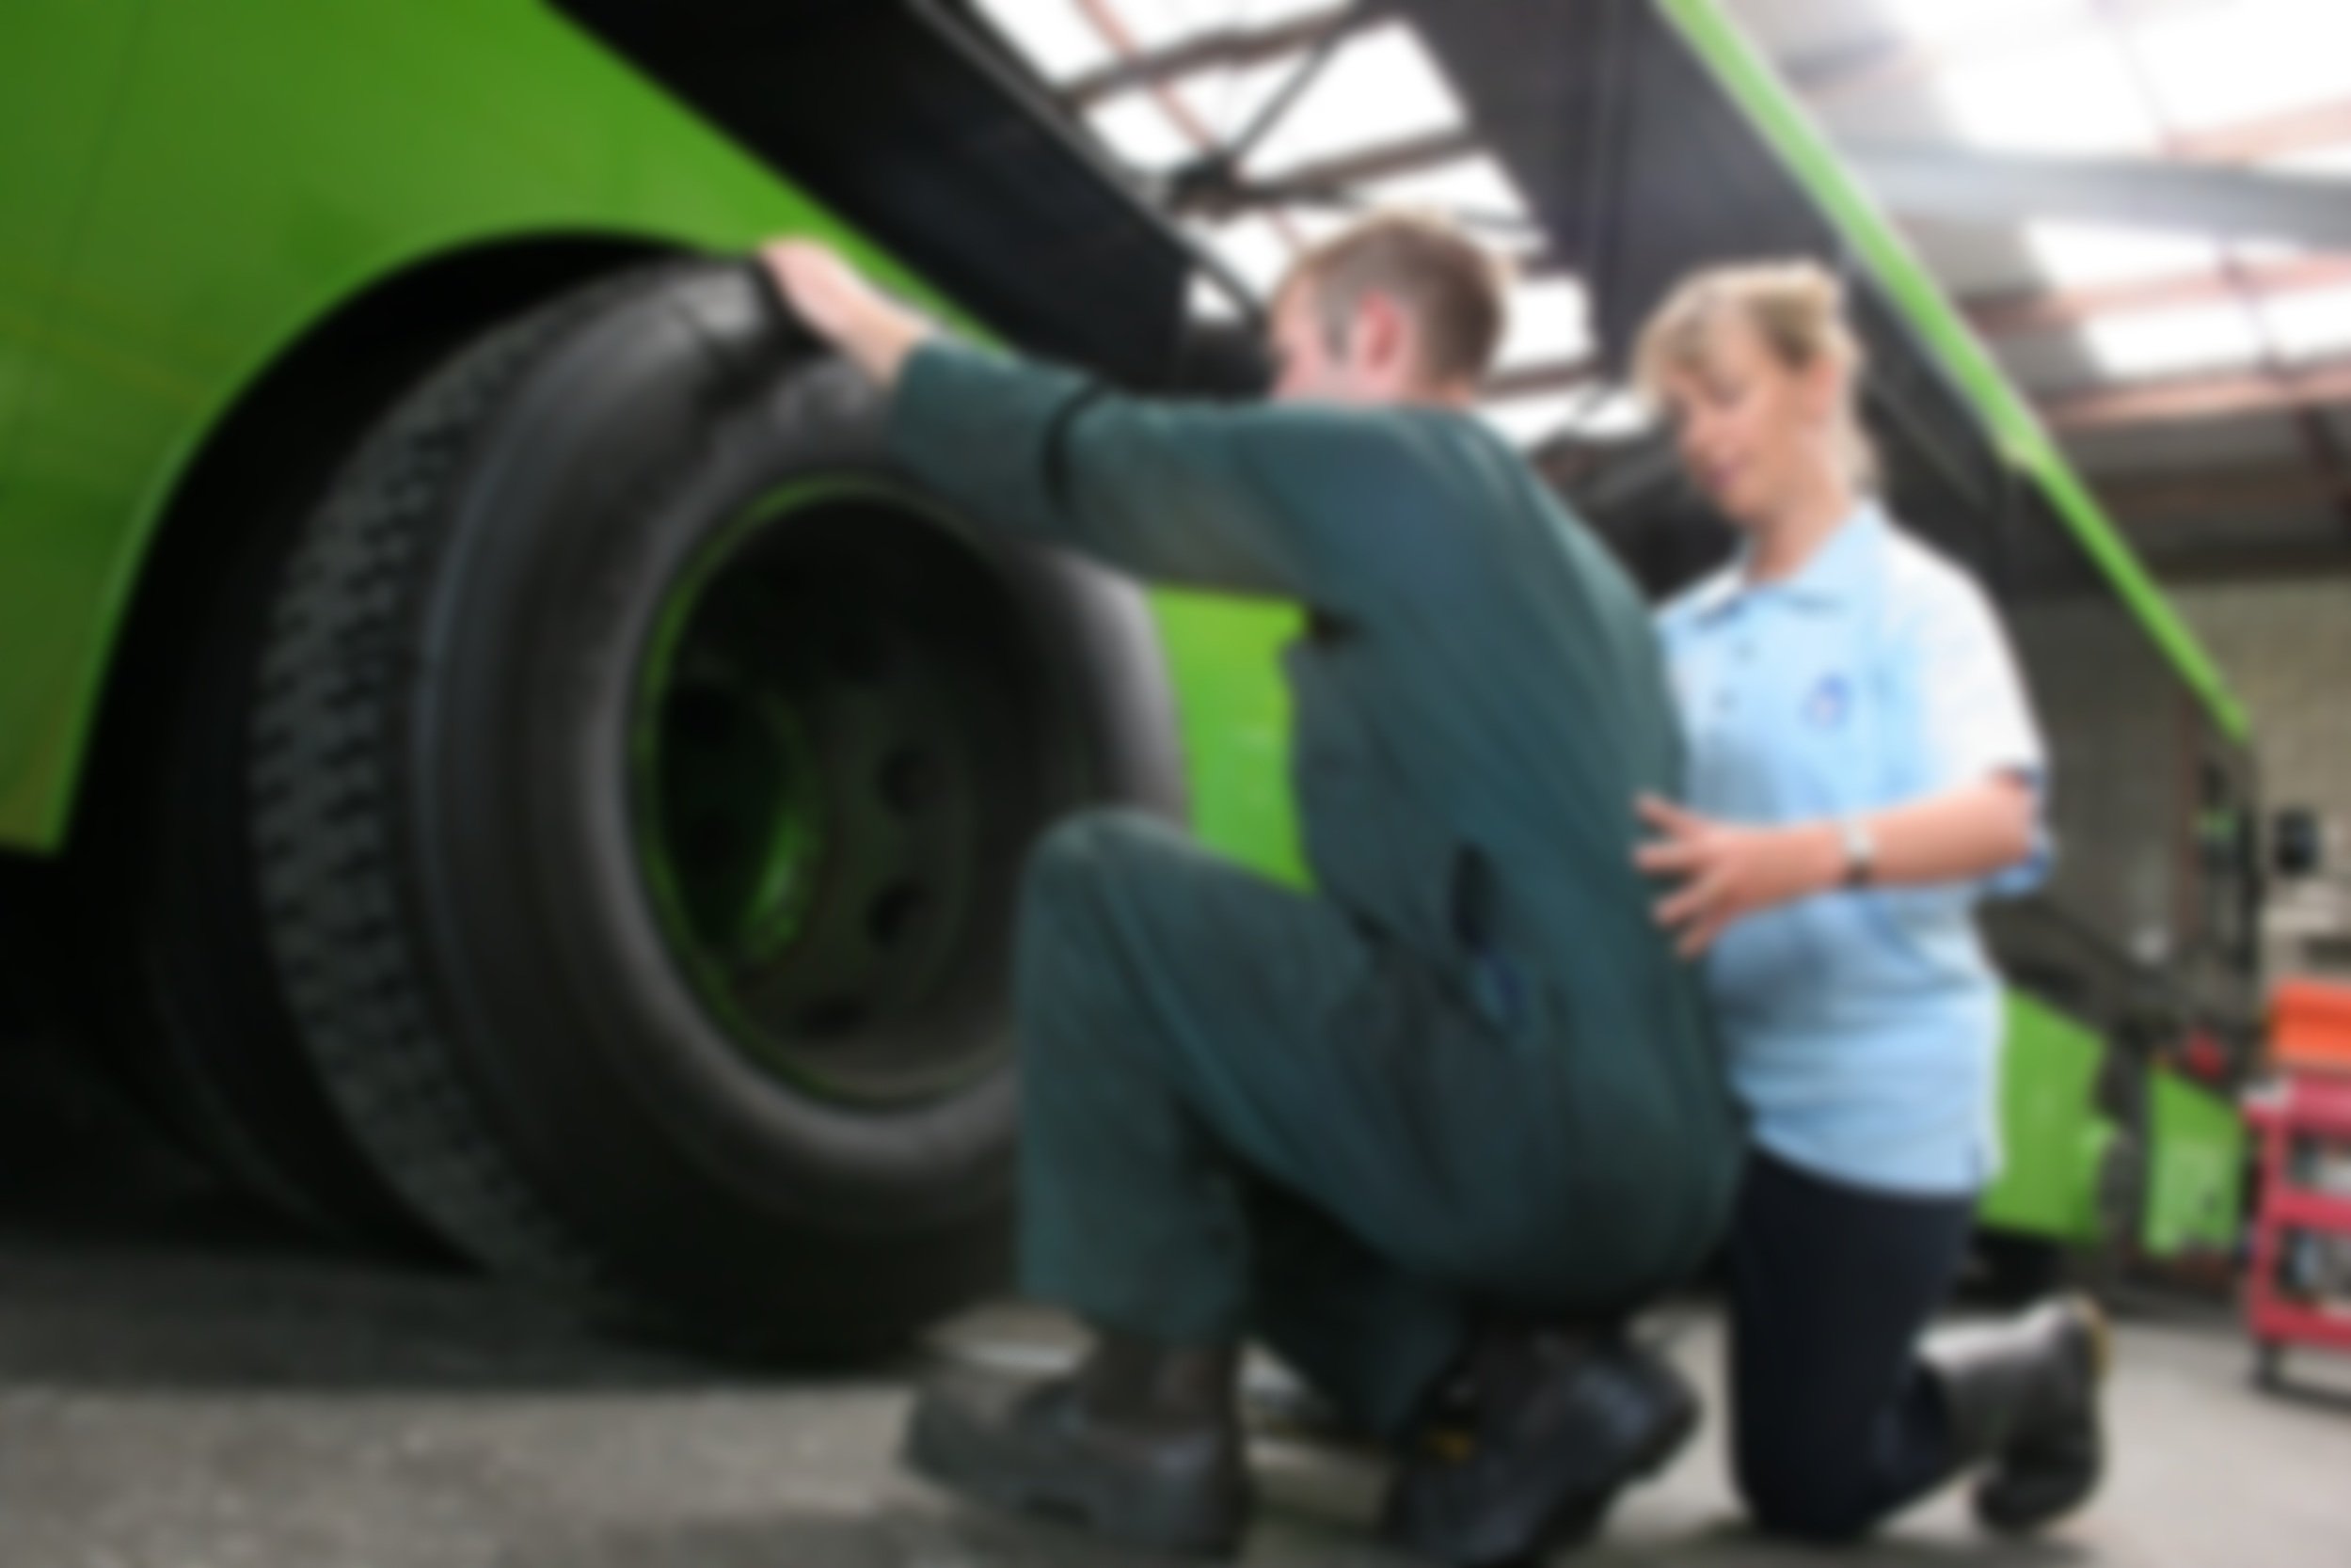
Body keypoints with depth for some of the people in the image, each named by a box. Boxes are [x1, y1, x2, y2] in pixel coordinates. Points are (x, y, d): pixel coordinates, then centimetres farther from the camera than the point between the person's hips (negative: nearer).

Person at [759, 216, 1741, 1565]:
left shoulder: (1385, 460, -2)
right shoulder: (1565, 555, 24)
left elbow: (1091, 460, 5)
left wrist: (869, 326, 21)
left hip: (1528, 1125, -9)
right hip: (1662, 1171, 9)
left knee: (1101, 879, -2)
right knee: (1209, 1114, 24)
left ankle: (1154, 1407, 2)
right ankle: (1523, 1381, 6)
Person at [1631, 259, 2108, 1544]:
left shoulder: (1917, 602, -7)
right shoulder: (1682, 635, 10)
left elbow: (2002, 820, -24)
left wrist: (1805, 859, -42)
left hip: (1870, 1094, -5)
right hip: (1696, 1072, 5)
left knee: (1808, 1487, 3)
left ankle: (2044, 1365, 31)